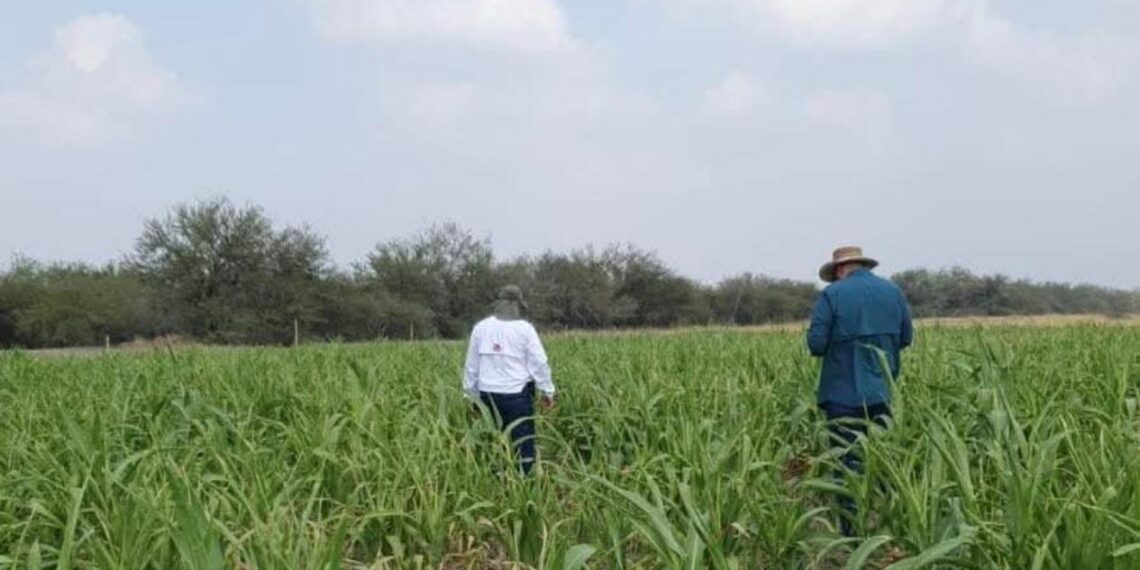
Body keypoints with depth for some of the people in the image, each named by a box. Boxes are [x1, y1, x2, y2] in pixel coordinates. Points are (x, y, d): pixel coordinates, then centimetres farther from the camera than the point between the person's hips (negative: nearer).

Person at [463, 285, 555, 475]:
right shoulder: (524, 329, -4)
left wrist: (472, 395, 20)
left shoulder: (480, 328, 5)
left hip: (489, 394, 3)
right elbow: (539, 363, -4)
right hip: (517, 394, -3)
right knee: (523, 443, 1)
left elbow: (471, 365, 11)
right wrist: (548, 391, 6)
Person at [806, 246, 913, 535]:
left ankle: (852, 532, 3)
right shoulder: (893, 292, 5)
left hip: (844, 395, -4)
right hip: (882, 393, 4)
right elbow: (906, 338, 12)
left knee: (848, 464, 1)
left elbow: (816, 343, -13)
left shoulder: (832, 295, -9)